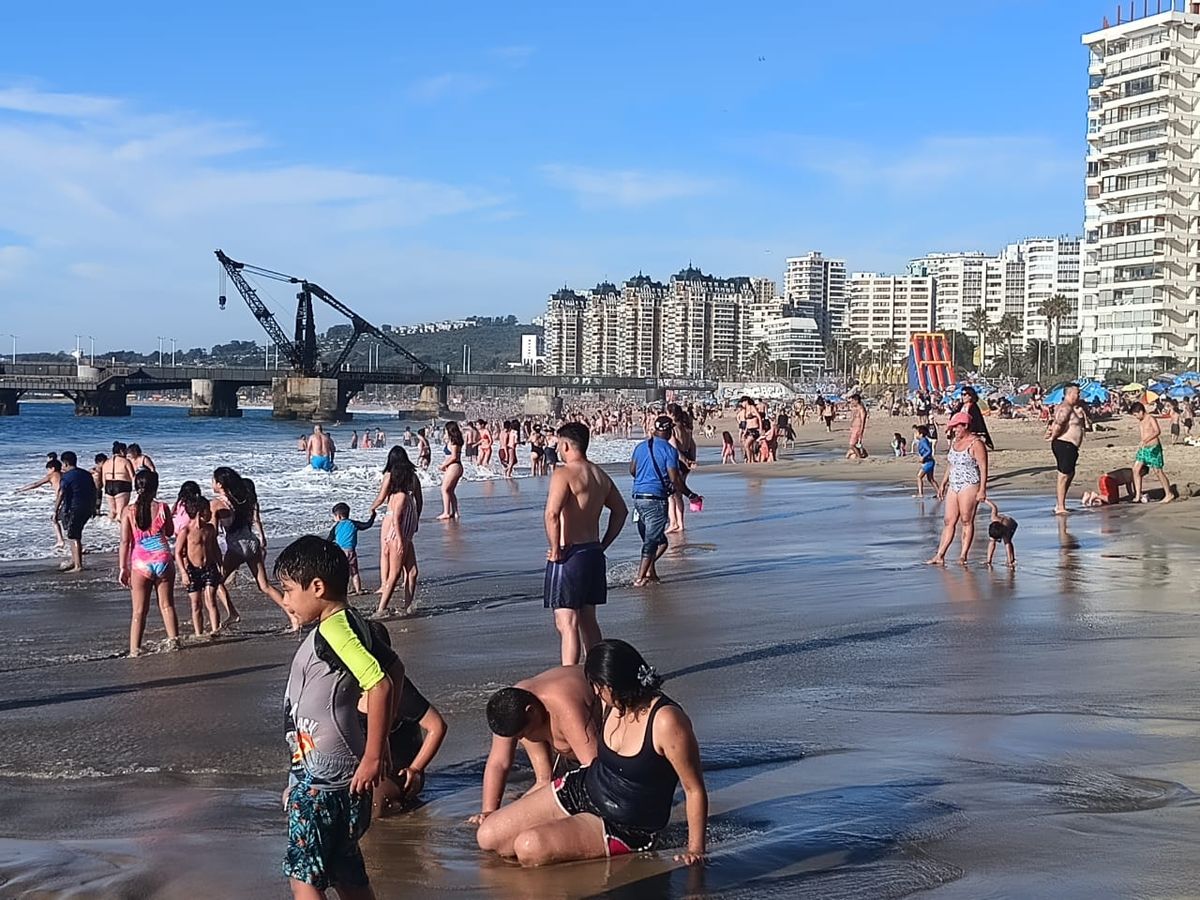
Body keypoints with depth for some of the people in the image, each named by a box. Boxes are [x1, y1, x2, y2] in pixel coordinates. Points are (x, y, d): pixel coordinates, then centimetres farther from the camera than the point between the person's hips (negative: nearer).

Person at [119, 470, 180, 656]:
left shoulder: (129, 510, -5)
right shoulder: (162, 508, -5)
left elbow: (125, 541, -5)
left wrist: (123, 568, 0)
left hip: (140, 563, 0)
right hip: (163, 560, 0)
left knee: (139, 610, 5)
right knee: (166, 604, 16)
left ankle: (134, 649, 2)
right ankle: (173, 640, 18)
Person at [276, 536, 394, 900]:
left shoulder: (333, 628, -18)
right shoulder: (345, 625, 13)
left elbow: (380, 685, -27)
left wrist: (372, 758, -23)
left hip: (323, 780, -10)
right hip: (318, 774, 10)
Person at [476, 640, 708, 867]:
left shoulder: (666, 721, -27)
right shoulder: (612, 705, -4)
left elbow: (695, 789, -20)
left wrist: (696, 850, -19)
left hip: (626, 829, -7)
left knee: (530, 847, -28)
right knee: (489, 836, -1)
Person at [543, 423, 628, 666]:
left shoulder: (564, 473, -15)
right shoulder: (600, 475, 11)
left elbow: (552, 514, -28)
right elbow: (620, 510, 21)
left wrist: (555, 550, -17)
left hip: (569, 555, -8)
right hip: (594, 554, 8)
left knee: (566, 623, -5)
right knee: (588, 620, 17)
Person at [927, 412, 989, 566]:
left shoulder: (976, 444, -10)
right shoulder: (954, 441, 14)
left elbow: (983, 468, -13)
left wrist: (982, 490, -18)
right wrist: (943, 484, 20)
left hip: (969, 486, -8)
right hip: (953, 486, 8)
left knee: (966, 521, -3)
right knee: (949, 521, 6)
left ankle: (963, 555, 2)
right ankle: (940, 556, 5)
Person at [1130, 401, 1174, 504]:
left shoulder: (1151, 419, -12)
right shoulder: (1140, 422, 12)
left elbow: (1157, 431, -26)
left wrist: (1145, 440, -34)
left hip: (1153, 448, -8)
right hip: (1143, 449, 8)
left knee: (1158, 471, -1)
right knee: (1136, 470, -2)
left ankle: (1169, 494, 12)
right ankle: (1138, 496, 1)